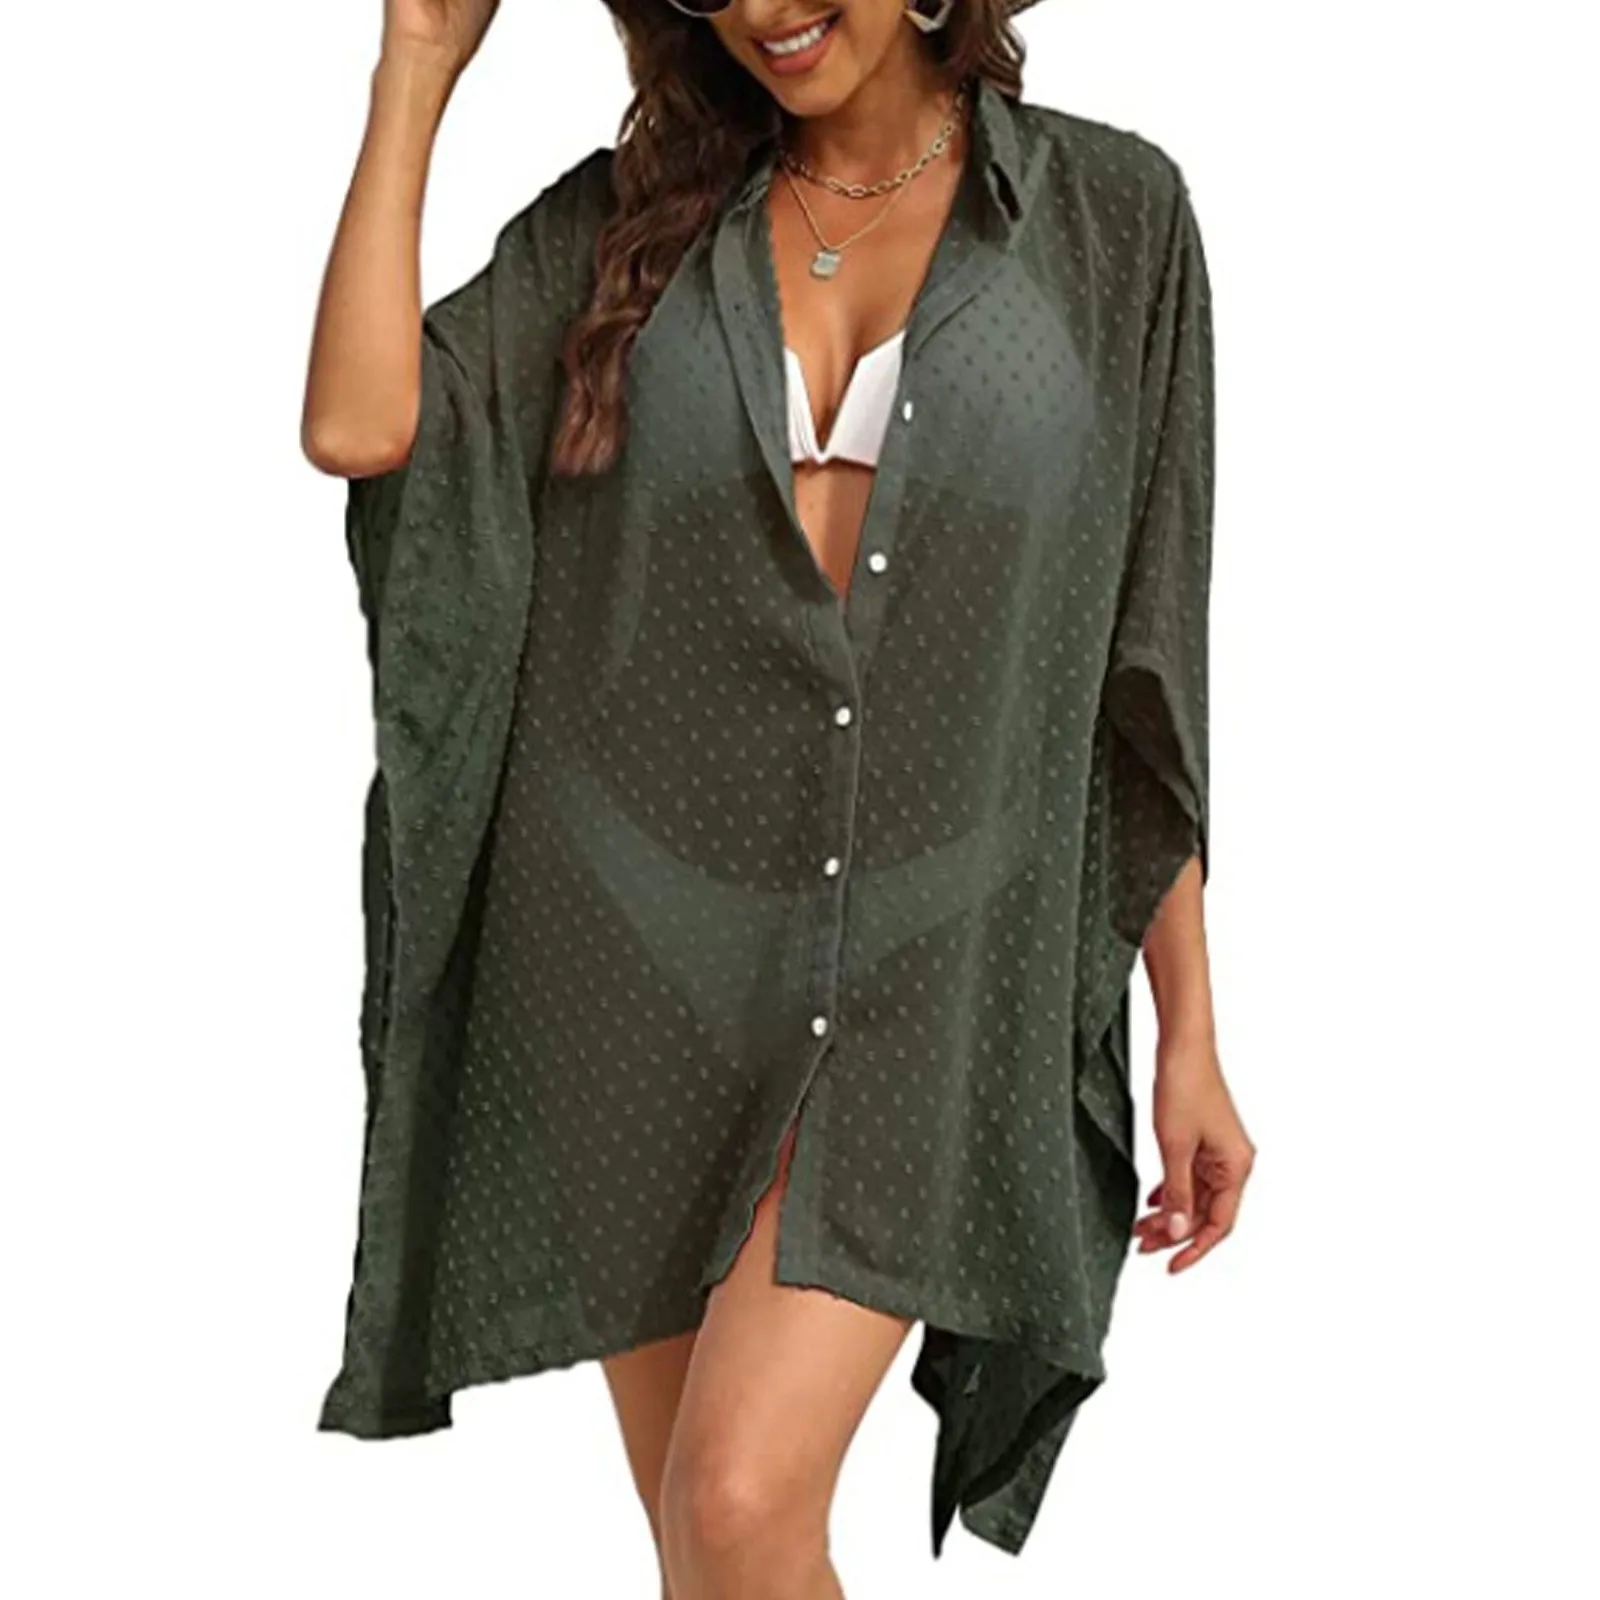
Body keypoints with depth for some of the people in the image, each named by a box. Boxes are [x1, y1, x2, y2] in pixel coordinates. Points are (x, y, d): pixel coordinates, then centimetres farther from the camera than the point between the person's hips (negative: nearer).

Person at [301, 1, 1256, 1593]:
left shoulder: (1111, 213, 1)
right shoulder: (624, 213, 5)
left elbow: (1147, 659, 3)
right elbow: (358, 423, -10)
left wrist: (1191, 1037, 2)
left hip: (920, 977, -2)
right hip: (640, 960, 3)